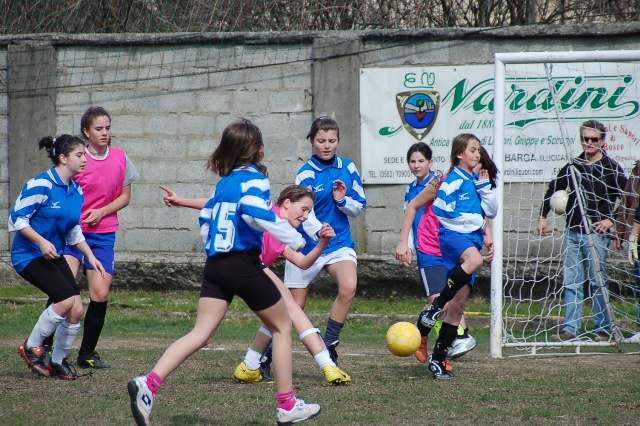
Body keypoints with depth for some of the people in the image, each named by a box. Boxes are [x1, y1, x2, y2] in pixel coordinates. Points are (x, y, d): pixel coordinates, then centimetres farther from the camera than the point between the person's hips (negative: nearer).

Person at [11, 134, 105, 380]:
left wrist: (90, 256, 11)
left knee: (76, 309, -6)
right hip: (29, 256, -7)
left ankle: (59, 361, 12)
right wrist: (42, 242, -24)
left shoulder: (77, 191, 8)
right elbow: (17, 218, -14)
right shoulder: (41, 185, -16)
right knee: (66, 300, -22)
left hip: (55, 256, 7)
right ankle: (31, 347, -4)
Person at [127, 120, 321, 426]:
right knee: (282, 326, 12)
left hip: (215, 264, 6)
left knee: (201, 333, -3)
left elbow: (206, 217, 22)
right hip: (244, 264, -6)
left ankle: (149, 383, -25)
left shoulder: (224, 182, 15)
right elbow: (254, 212, -26)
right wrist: (294, 238, -21)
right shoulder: (255, 179, -7)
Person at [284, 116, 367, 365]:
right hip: (306, 246, -3)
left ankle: (329, 345, -12)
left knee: (348, 287, -26)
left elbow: (359, 208, 9)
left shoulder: (347, 168, 2)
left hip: (340, 243, 3)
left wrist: (342, 200, -13)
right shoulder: (306, 175, -11)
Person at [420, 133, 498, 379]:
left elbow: (491, 211, 16)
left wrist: (485, 186, 6)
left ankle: (438, 358, 9)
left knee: (459, 302, 3)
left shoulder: (476, 182, 17)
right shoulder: (453, 180, -5)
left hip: (472, 239, 8)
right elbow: (440, 211, -12)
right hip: (452, 236, -7)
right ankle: (436, 306, -30)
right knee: (474, 259, -42)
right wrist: (465, 219, -8)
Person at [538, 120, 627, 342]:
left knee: (599, 282, -3)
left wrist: (611, 220, -11)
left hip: (597, 233, -4)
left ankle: (603, 329, 3)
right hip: (573, 232, 4)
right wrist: (542, 216, 16)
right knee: (571, 282, 3)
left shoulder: (612, 170, 0)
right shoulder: (572, 167, 12)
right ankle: (570, 329, 4)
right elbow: (552, 190, 22)